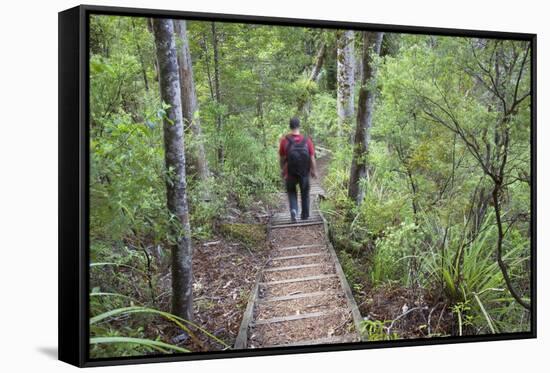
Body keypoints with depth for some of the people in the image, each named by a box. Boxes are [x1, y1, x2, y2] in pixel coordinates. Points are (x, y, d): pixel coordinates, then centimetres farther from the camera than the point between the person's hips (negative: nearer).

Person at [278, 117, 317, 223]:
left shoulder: (284, 140, -14)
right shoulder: (307, 140, -13)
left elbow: (281, 158, -6)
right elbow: (312, 158, -8)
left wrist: (282, 169, 11)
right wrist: (314, 171, 7)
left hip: (290, 173, -1)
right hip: (304, 173, 1)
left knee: (291, 192, 19)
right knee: (305, 193, 22)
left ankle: (293, 210, -5)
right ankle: (305, 215, 31)